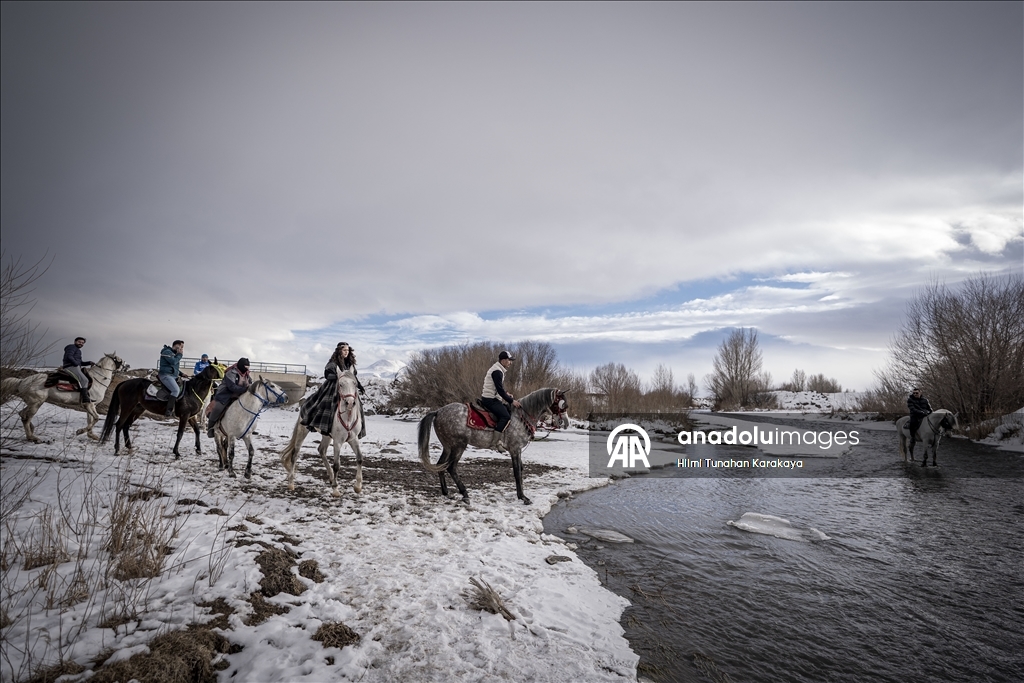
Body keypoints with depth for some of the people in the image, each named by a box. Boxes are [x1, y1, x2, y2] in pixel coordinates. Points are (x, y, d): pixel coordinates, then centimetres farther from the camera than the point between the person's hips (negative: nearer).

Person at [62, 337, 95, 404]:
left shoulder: (77, 350, 29)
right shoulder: (72, 347, 0)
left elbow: (80, 362, 27)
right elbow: (69, 357, -16)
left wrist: (89, 362, 13)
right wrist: (76, 364, -16)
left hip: (74, 367, 11)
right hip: (71, 367, -11)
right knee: (84, 380, -24)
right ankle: (85, 398, -36)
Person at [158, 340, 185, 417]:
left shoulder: (174, 353, 23)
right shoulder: (167, 352, -6)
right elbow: (173, 362, -20)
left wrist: (181, 373, 18)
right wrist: (179, 354, -7)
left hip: (173, 376, 11)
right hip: (166, 375, -11)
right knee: (176, 390, -27)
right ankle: (168, 411, -32)